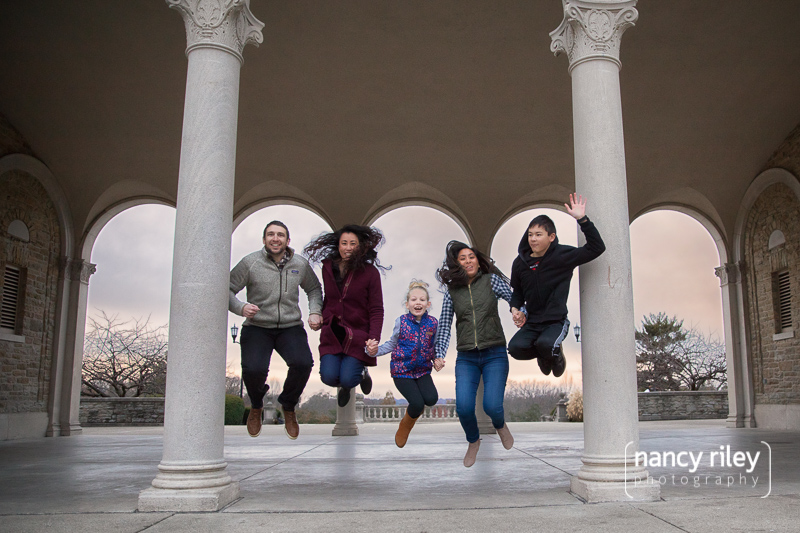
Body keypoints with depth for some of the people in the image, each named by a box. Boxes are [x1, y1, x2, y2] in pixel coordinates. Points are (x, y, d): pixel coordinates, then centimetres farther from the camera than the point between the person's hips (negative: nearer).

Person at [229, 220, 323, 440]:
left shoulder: (300, 264, 6)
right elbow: (227, 290, 0)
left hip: (290, 327, 2)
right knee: (254, 370, -26)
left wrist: (315, 312, 7)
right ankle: (256, 407, 13)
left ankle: (288, 408, 8)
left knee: (303, 363, -26)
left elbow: (314, 288, 23)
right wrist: (241, 308, -19)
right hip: (257, 327, -2)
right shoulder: (250, 263, -3)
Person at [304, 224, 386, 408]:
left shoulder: (370, 273, -7)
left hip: (358, 335, -3)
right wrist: (321, 319, 14)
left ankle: (361, 373, 22)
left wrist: (374, 338, -19)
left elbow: (376, 310, -7)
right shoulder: (328, 267, 4)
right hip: (332, 334, 3)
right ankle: (343, 386, 23)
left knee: (347, 379, -16)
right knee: (329, 376, -15)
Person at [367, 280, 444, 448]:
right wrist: (375, 350, -15)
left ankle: (417, 406, 16)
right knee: (417, 404, -17)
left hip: (423, 369, 2)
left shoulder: (433, 323, -3)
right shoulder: (401, 322, -7)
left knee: (431, 399, -21)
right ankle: (405, 426, 18)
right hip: (402, 371, -2)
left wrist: (437, 360, -9)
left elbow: (434, 347, 9)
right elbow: (392, 344, 1)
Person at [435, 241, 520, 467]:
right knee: (463, 407, -15)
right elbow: (444, 326, 3)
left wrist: (518, 310, -29)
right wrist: (439, 356, -9)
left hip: (495, 355, -1)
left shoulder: (491, 281, 2)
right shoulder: (452, 291, 6)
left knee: (492, 406, -15)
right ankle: (473, 441, 19)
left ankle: (500, 425, 25)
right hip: (466, 358, 1)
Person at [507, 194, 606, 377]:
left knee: (546, 344, -36)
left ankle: (556, 355, 6)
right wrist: (516, 310, 1)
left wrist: (582, 219, -21)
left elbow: (597, 248, -14)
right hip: (531, 323, 4)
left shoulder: (562, 255, -7)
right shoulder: (520, 263, 5)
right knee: (516, 347, -27)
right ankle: (544, 356, 10)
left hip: (556, 321, -3)